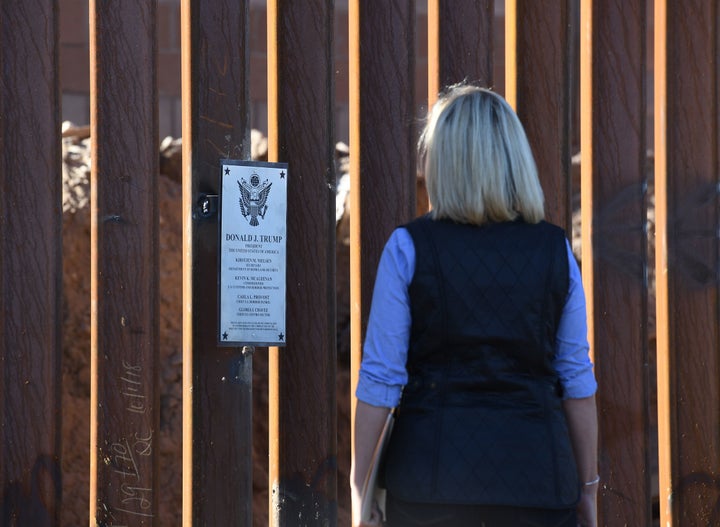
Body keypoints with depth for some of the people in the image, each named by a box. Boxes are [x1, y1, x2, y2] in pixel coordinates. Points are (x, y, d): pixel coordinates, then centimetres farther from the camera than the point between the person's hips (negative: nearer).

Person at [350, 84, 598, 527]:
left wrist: (360, 489, 2)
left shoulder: (409, 247, -3)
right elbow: (576, 377, 5)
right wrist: (588, 486, 14)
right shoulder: (555, 249, 3)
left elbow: (381, 376, -4)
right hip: (536, 469, 1)